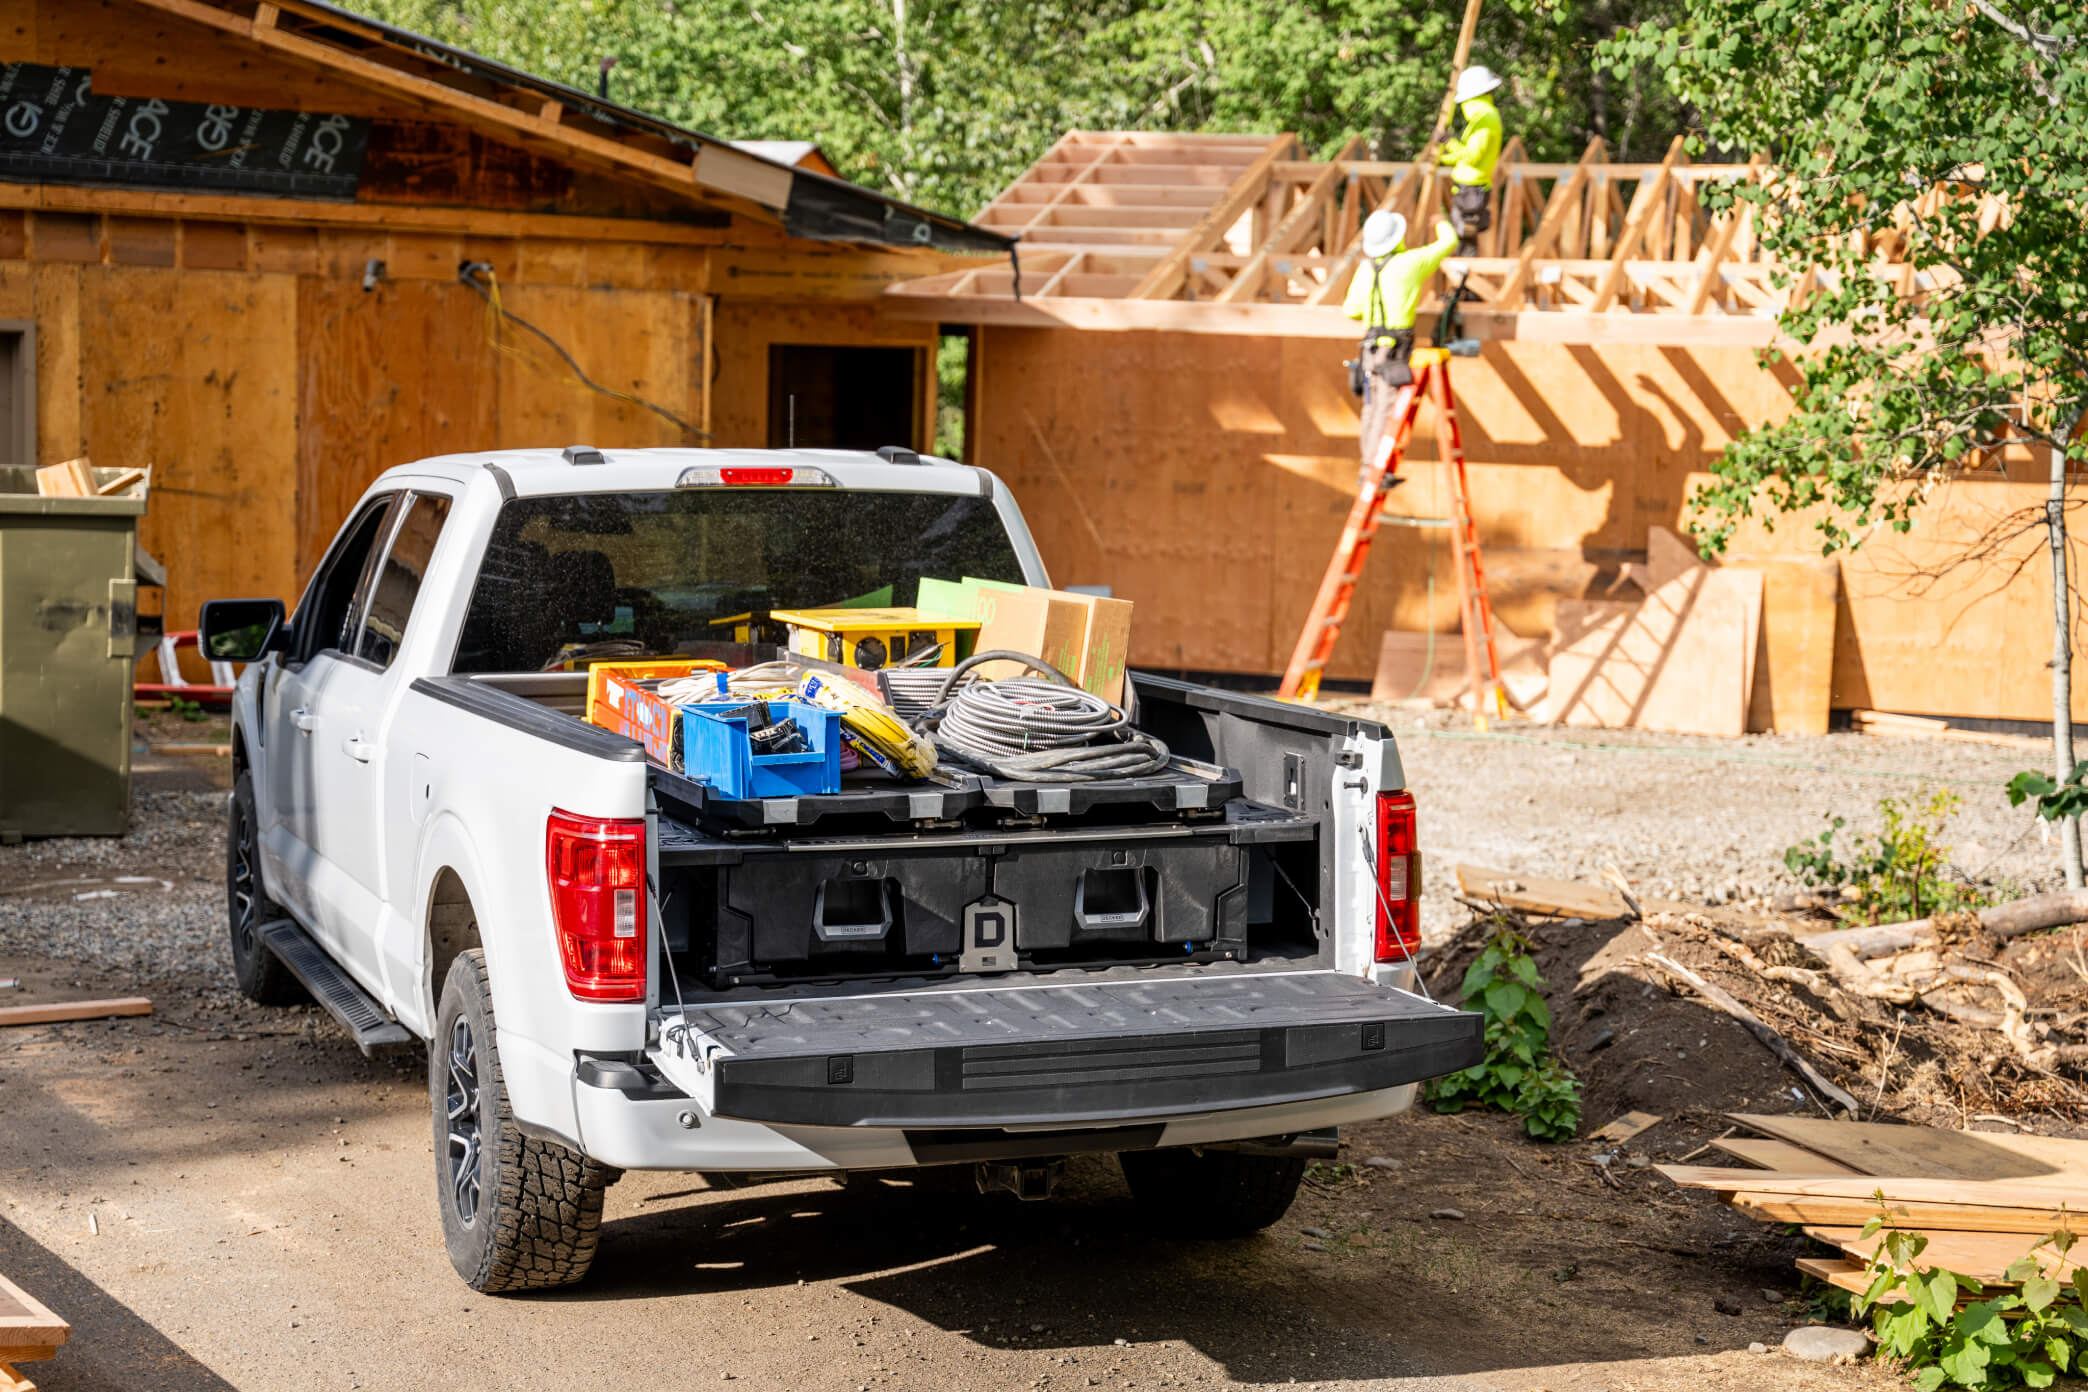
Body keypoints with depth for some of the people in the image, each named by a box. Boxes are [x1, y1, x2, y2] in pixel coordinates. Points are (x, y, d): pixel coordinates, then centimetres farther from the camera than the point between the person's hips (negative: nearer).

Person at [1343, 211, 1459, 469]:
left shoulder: (1365, 269, 4)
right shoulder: (1410, 262, -8)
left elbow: (1352, 311, 12)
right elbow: (1449, 243, 6)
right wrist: (1443, 224, 29)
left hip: (1371, 348, 5)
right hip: (1396, 351, -5)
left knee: (1372, 408, 13)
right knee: (1387, 410, -7)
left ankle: (1368, 466, 17)